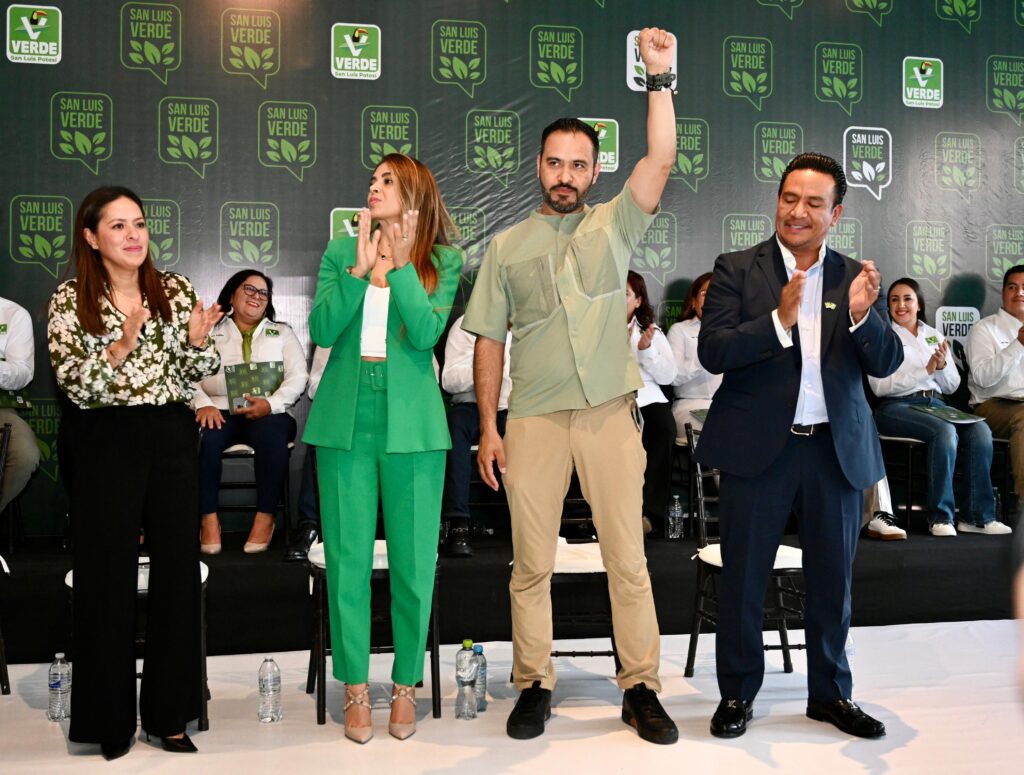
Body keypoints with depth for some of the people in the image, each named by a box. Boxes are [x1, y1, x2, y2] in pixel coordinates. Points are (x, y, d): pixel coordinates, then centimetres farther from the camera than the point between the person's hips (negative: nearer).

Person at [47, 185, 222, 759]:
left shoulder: (177, 290, 7)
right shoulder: (71, 300, 0)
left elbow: (197, 376, 8)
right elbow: (75, 385, -10)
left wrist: (197, 341, -13)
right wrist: (122, 344, -24)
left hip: (173, 437, 3)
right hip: (107, 442, -2)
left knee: (178, 569, 5)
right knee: (109, 574, 3)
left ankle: (169, 713, 18)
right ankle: (112, 719, 17)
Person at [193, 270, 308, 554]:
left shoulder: (282, 333, 20)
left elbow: (298, 376, 7)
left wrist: (271, 403, -13)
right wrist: (203, 404, -17)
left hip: (269, 413, 0)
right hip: (220, 412, 0)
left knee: (272, 436, -36)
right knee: (204, 437, -35)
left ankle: (265, 517, -24)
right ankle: (209, 518, -22)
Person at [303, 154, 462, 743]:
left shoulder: (443, 260, 3)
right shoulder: (341, 252, 8)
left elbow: (425, 332, -12)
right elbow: (322, 329, -5)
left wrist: (400, 263, -12)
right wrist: (361, 267, -12)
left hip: (411, 422, -1)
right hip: (346, 419, 2)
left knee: (413, 559, 4)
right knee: (347, 557, 5)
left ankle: (407, 686, 20)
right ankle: (356, 689, 17)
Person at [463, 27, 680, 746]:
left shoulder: (614, 226, 10)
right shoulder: (508, 246, 9)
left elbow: (662, 159, -4)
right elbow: (489, 341, 7)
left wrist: (661, 76, -11)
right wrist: (489, 428, 2)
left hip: (610, 412, 0)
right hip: (534, 418, 1)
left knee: (628, 557, 2)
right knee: (532, 563, 6)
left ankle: (642, 688, 12)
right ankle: (535, 686, 19)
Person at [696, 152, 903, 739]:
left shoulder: (855, 277, 5)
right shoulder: (738, 269, -2)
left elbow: (887, 364, 0)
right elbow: (713, 351, -13)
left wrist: (862, 315, -20)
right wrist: (780, 320, -27)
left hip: (837, 448, 3)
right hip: (759, 446, -2)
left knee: (834, 579, 14)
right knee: (743, 578, 7)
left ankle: (831, 693, 31)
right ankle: (738, 694, 24)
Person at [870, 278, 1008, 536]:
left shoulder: (934, 336, 20)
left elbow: (952, 386, 17)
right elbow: (880, 386, -10)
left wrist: (942, 365, -4)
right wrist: (926, 370, -14)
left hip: (935, 404, 5)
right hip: (897, 406, -5)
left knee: (980, 430, -23)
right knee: (945, 431, -33)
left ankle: (977, 515, -16)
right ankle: (940, 516, -22)